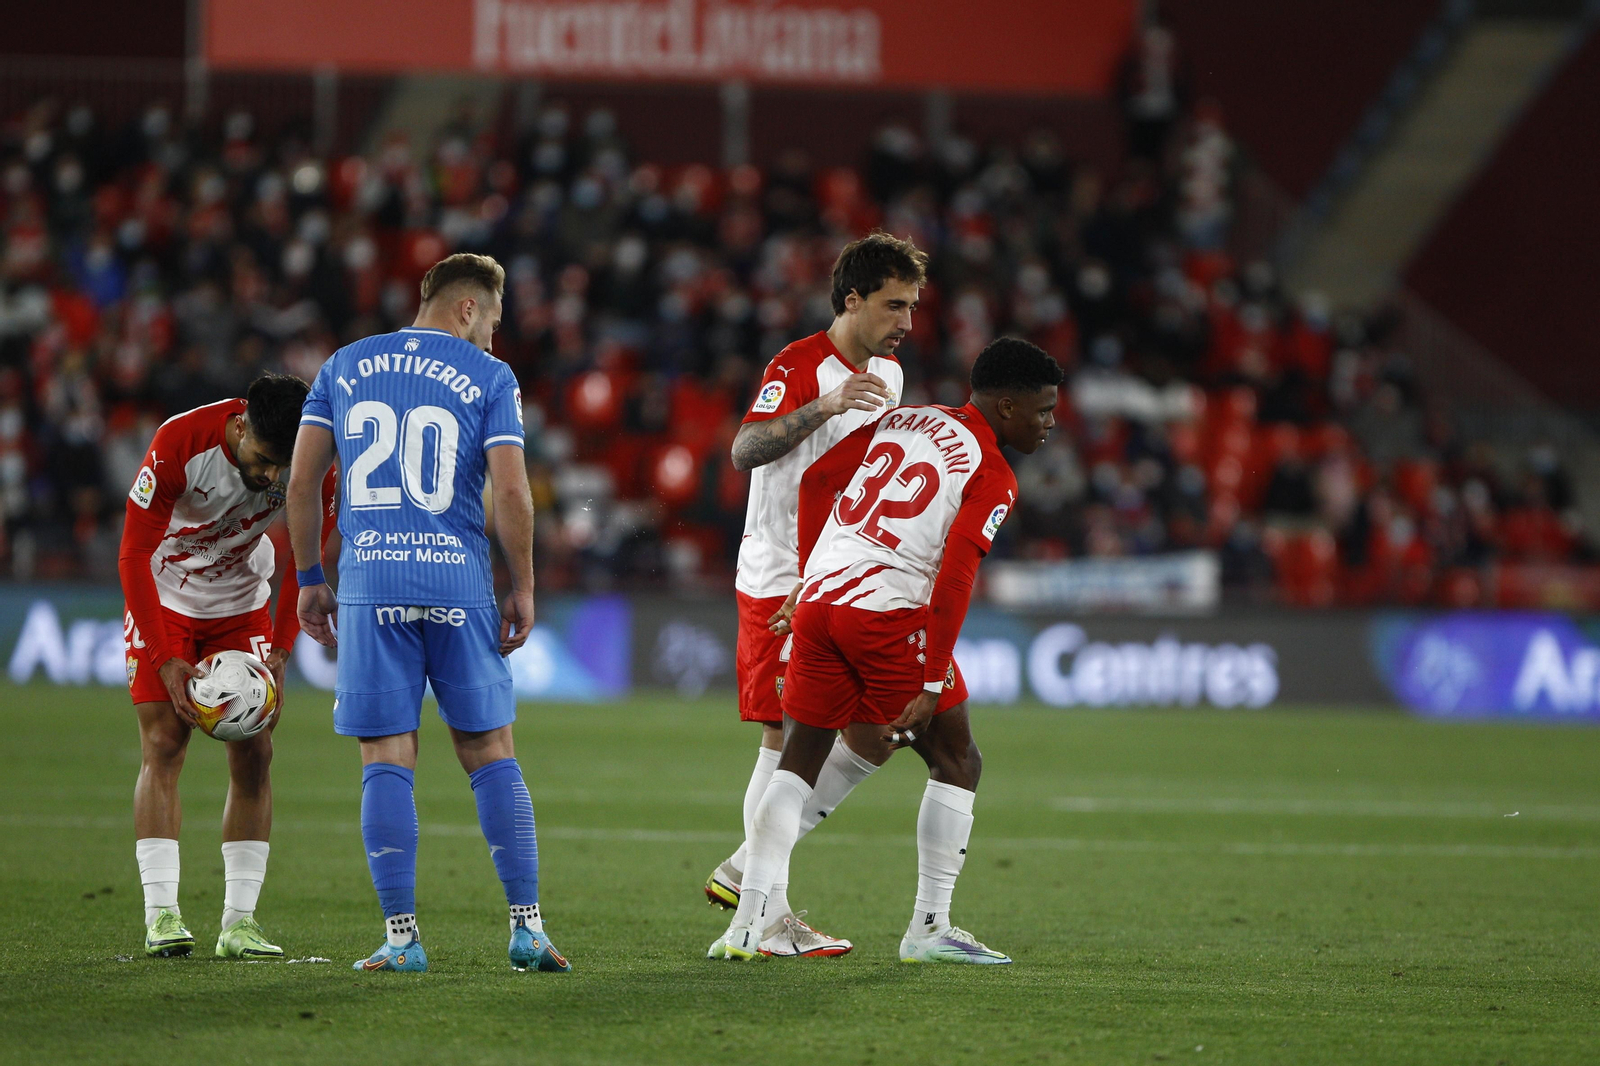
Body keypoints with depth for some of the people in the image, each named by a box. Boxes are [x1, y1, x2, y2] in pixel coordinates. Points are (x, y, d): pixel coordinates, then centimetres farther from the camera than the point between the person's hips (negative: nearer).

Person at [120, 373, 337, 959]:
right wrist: (167, 659, -26)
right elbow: (134, 554, -23)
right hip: (164, 602, -3)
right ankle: (161, 915, -14)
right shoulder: (179, 443, -30)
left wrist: (280, 652, -15)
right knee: (162, 746, -11)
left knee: (253, 753, -5)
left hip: (243, 607, 3)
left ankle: (239, 922, -4)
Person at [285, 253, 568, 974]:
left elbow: (301, 482, 9)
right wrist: (523, 588, 5)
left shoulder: (344, 367, 12)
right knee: (491, 753, 7)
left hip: (370, 586, 1)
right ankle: (527, 927, 3)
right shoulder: (488, 378, 4)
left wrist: (309, 578, 16)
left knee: (387, 761, 2)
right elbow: (511, 492, -4)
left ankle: (401, 936, -3)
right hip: (459, 584, -1)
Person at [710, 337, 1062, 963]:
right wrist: (930, 686, -15)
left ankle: (748, 922, 4)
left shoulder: (903, 419, 17)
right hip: (889, 612, -6)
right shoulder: (993, 478, -3)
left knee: (798, 762, 14)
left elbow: (817, 477, 17)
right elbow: (954, 579, -14)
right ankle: (928, 929, 7)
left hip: (819, 598, 6)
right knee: (956, 763, 10)